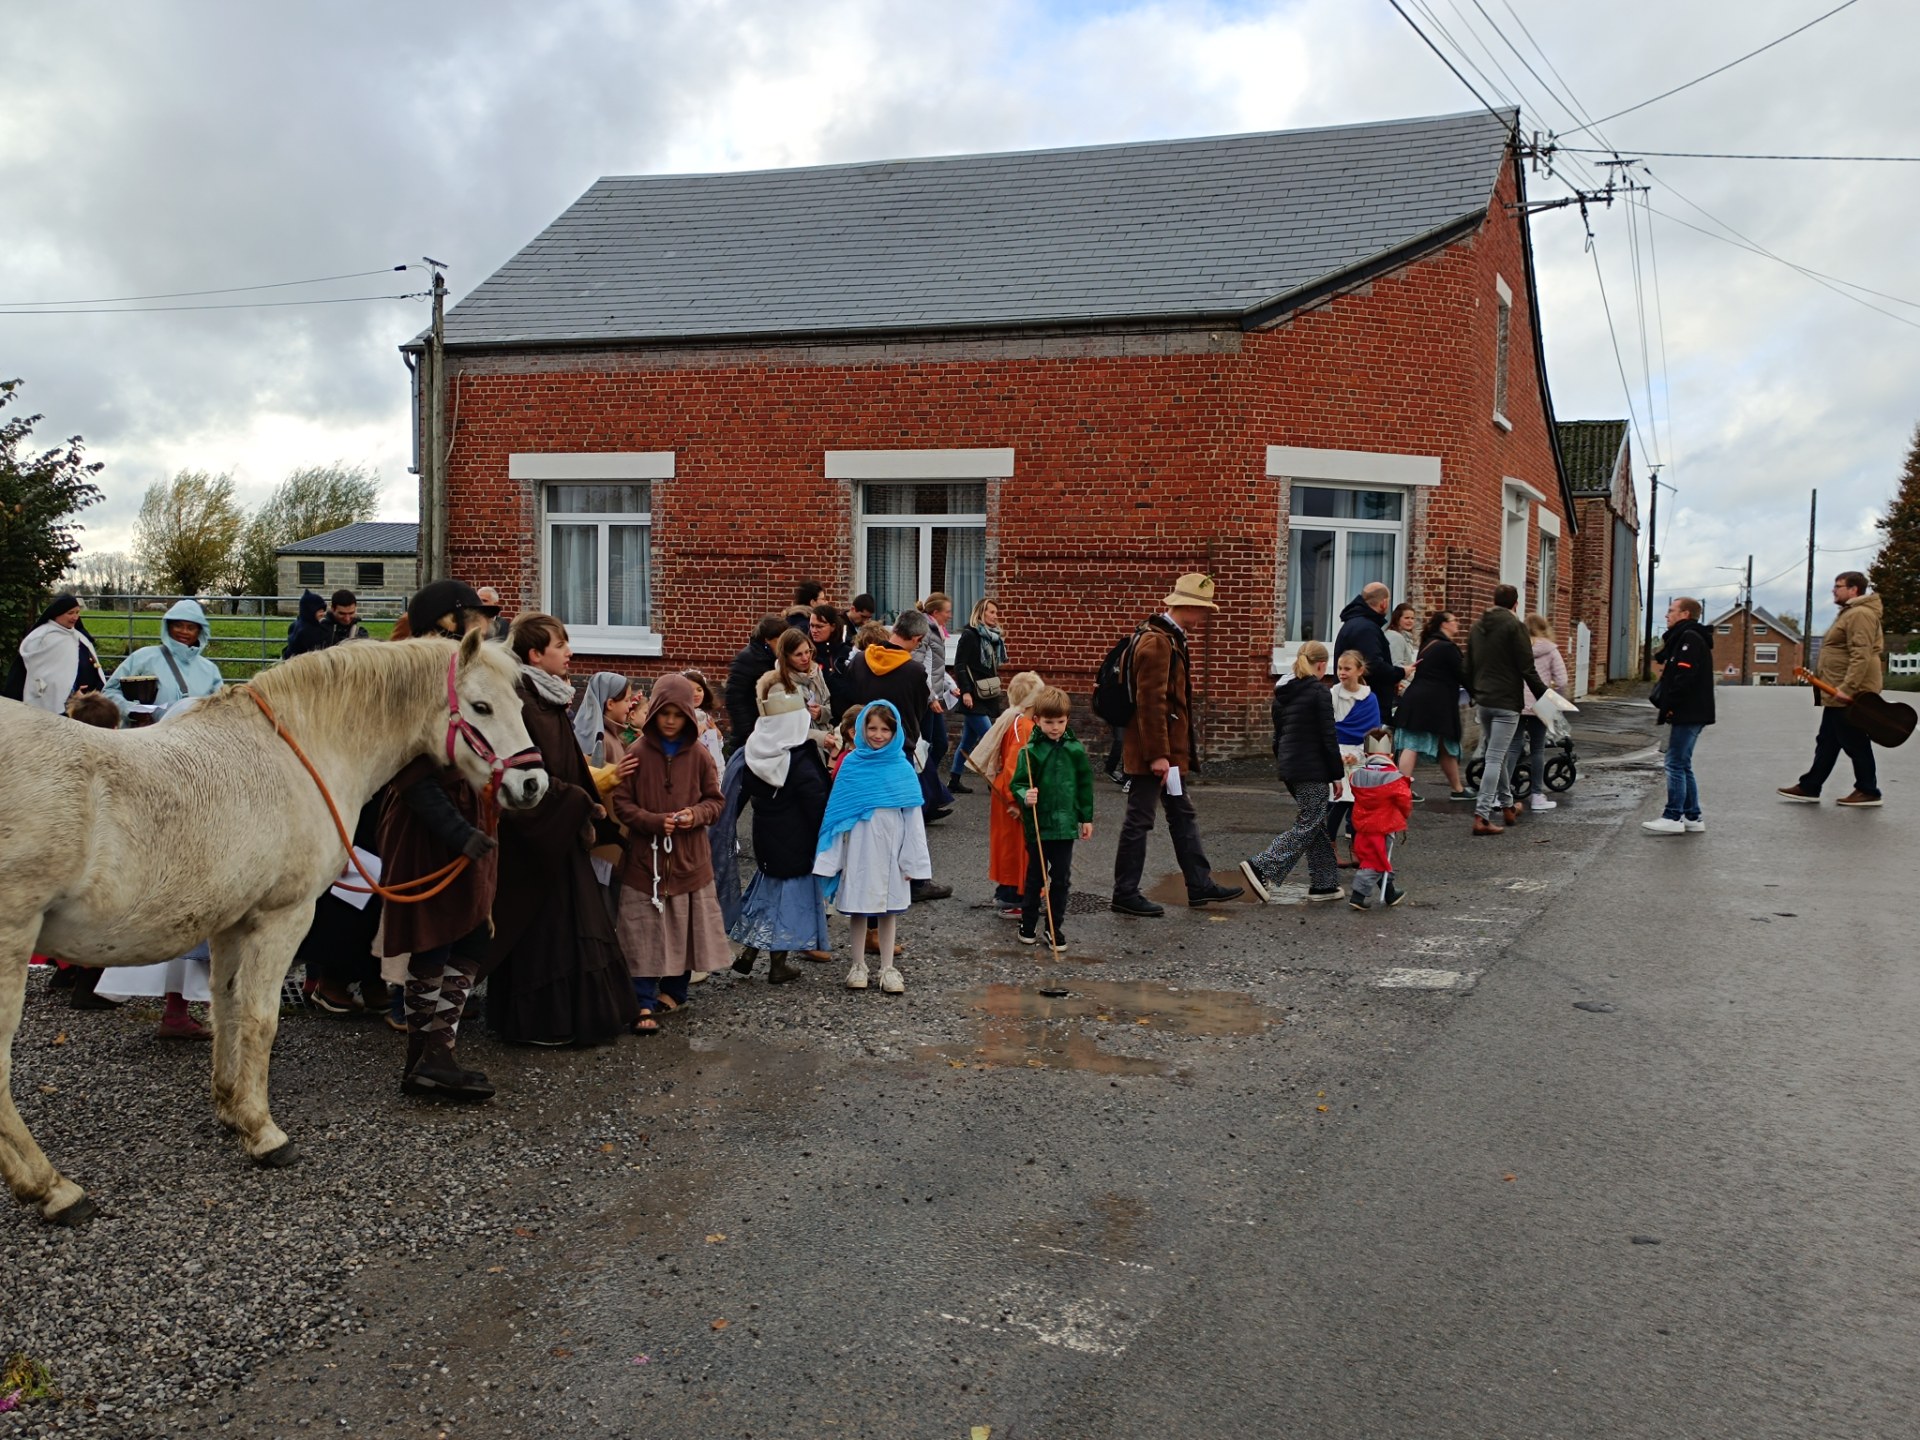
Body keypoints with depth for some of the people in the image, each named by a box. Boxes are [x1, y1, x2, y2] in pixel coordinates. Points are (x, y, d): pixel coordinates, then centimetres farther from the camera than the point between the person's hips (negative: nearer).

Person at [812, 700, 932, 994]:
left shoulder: (902, 768, -2)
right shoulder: (851, 764, -2)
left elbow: (912, 815, 0)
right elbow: (837, 811, 1)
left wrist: (912, 859, -2)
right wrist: (833, 856, -1)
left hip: (890, 849, 0)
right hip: (858, 849, 0)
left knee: (889, 908, 8)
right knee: (859, 907, 8)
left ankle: (888, 968, 18)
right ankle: (858, 966, 21)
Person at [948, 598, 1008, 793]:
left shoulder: (992, 637, 14)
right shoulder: (970, 635, -8)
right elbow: (959, 665, -13)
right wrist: (965, 692, -19)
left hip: (987, 696, 8)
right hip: (973, 697, -8)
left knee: (969, 740, 10)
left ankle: (954, 781, 16)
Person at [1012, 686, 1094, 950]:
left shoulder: (1075, 750, 2)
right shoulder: (1030, 752, -8)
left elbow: (1085, 785, 9)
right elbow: (1017, 784, -7)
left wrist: (1086, 818, 11)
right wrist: (1025, 797, -28)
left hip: (1065, 825, 2)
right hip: (1037, 825, -2)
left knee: (1061, 879, 7)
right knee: (1035, 876, 10)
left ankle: (1055, 927, 18)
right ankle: (1028, 924, 24)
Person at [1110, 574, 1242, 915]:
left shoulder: (1171, 639, 15)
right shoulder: (1156, 642, -18)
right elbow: (1150, 701, -24)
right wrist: (1158, 754, -25)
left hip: (1171, 750, 11)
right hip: (1153, 751, -11)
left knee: (1182, 815, 16)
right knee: (1139, 820, -2)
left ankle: (1200, 886, 24)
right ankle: (1125, 894, 7)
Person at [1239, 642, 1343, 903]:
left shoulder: (1282, 692, 11)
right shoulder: (1319, 691, -11)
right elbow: (1328, 737, -12)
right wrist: (1337, 774, -6)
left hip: (1289, 767, 8)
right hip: (1312, 771, -8)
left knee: (1317, 823, 14)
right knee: (1308, 826, -3)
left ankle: (1324, 883, 15)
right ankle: (1262, 868, -14)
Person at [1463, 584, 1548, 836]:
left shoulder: (1477, 626, 11)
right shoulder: (1514, 625, -10)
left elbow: (1469, 666, 18)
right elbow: (1527, 668, -12)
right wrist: (1544, 694, -2)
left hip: (1483, 701, 7)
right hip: (1507, 702, -7)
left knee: (1499, 755, 20)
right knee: (1495, 759, -8)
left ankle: (1507, 806, 29)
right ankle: (1481, 817, -13)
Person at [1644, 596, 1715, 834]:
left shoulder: (1690, 638, -13)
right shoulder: (1682, 638, 19)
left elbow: (1685, 677, -23)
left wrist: (1669, 704, -17)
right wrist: (1665, 703, 6)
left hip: (1687, 714, -10)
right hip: (1688, 713, 10)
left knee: (1676, 764, -8)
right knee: (1682, 765, 13)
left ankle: (1673, 818, -7)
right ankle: (1692, 817, 16)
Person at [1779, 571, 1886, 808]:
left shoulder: (1860, 614, -16)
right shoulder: (1849, 613, 19)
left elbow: (1861, 655, -26)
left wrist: (1848, 688, -30)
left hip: (1850, 696, -11)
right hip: (1837, 694, 11)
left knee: (1855, 743, -2)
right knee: (1827, 742, 13)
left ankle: (1868, 792, 6)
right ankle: (1809, 787, 17)